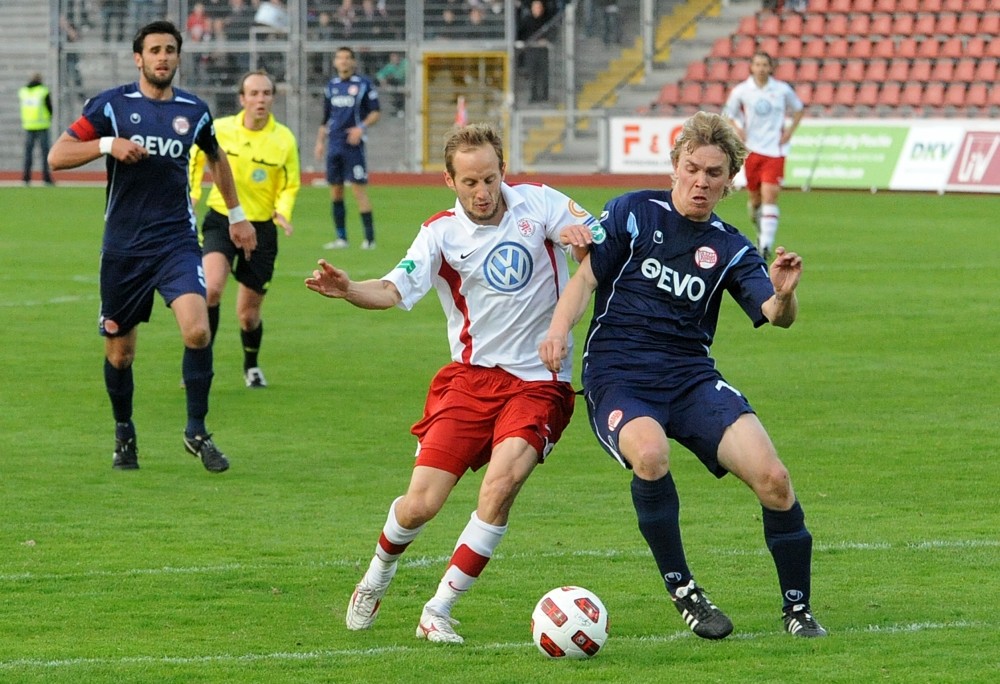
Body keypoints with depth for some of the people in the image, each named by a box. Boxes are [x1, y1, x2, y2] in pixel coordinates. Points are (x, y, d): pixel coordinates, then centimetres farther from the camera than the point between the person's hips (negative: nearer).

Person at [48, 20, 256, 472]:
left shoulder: (193, 111, 6)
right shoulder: (111, 105, -3)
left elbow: (215, 157, 26)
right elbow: (57, 156, -8)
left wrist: (236, 215, 30)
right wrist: (108, 144, -22)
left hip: (177, 243, 1)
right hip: (123, 248, -1)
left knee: (197, 330, -21)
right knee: (119, 352, 7)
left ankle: (196, 432, -6)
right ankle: (124, 434, 31)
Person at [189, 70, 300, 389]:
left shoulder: (284, 140, -6)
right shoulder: (219, 129, -5)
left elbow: (289, 186, 3)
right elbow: (196, 157, 16)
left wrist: (283, 211, -17)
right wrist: (192, 192, 8)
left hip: (261, 228, 1)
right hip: (221, 221, -1)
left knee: (248, 314, 7)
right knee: (211, 289, -26)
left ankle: (251, 365, 37)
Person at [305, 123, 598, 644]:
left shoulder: (538, 203, 0)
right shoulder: (442, 233, -3)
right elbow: (396, 289, -16)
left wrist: (582, 236, -28)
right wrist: (346, 290, -38)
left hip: (538, 381, 0)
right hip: (471, 377, 0)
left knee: (503, 480, -26)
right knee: (420, 505, -8)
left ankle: (438, 612, -13)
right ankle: (377, 577, 28)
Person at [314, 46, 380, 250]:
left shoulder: (363, 84, -2)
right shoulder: (331, 86, 13)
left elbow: (375, 113, -2)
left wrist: (361, 127, -18)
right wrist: (320, 142, 15)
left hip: (353, 144, -5)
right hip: (334, 145, 5)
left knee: (358, 188, -10)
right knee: (335, 190, 6)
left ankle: (369, 237, -8)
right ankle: (341, 237, 13)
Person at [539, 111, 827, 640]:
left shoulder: (730, 249, 9)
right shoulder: (633, 213, 3)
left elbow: (776, 315, -5)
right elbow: (587, 277, 0)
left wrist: (784, 295, -29)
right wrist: (558, 330, -19)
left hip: (691, 378, 3)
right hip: (617, 377, -3)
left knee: (772, 478, -16)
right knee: (650, 453, -36)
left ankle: (797, 608, 3)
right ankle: (681, 589, -17)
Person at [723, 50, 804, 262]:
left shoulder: (782, 90, 0)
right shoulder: (741, 91, 0)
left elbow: (799, 109, 15)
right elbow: (729, 114, 12)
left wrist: (790, 131, 2)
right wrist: (737, 129, -7)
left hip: (775, 150, -2)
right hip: (752, 149, 2)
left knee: (770, 195, -14)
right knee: (755, 195, 9)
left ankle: (766, 244, -17)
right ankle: (760, 226, 44)